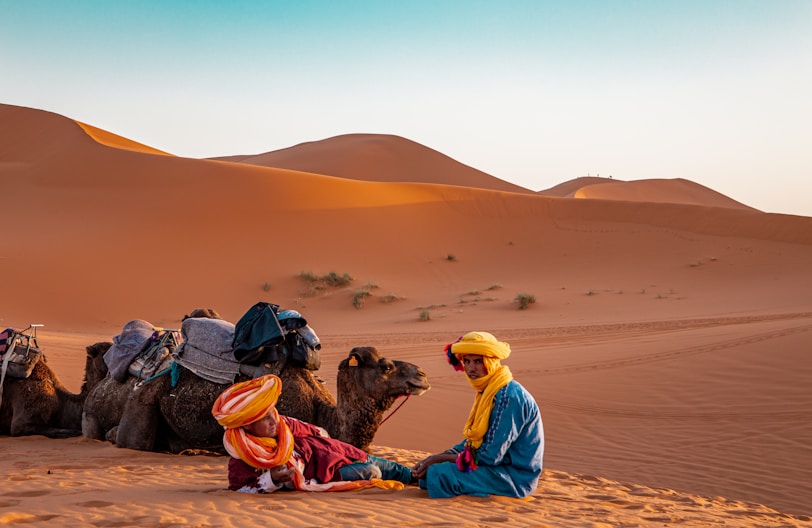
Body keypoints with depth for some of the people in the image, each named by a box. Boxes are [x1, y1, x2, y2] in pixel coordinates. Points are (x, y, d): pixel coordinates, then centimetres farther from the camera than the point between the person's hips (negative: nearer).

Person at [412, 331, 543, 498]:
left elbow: (491, 456, -23)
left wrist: (441, 459, -14)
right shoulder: (487, 391, 8)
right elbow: (473, 441, 13)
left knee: (439, 474, -22)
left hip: (515, 476, -10)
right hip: (498, 464, 10)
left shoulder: (509, 396, -22)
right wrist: (435, 457, -2)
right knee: (428, 470, 7)